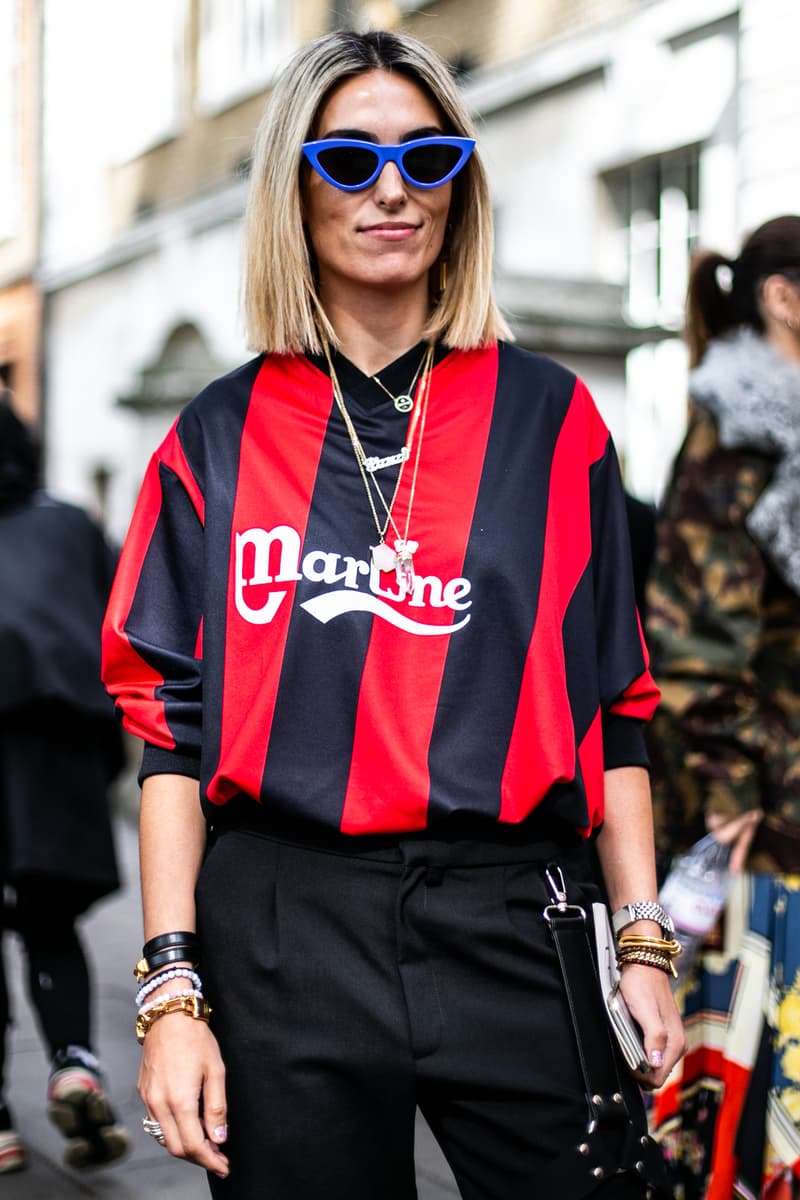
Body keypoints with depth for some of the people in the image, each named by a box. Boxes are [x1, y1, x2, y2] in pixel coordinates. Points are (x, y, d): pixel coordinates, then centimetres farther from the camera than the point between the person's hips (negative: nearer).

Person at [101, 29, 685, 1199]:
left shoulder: (548, 417, 6)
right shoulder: (221, 437, 5)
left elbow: (613, 702, 6)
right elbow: (171, 723, 3)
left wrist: (643, 944, 0)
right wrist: (170, 990, -3)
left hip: (517, 928, 0)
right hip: (282, 938, 0)